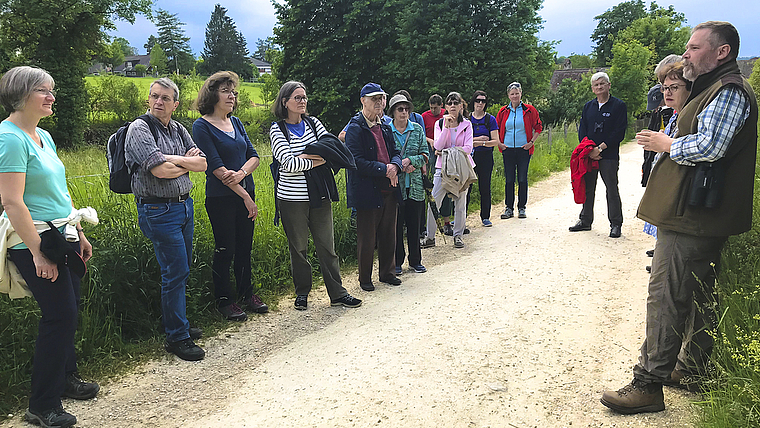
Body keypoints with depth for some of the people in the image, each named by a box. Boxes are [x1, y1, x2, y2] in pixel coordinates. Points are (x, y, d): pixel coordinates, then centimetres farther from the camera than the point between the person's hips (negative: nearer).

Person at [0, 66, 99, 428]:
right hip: (35, 242, -9)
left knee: (67, 312, 16)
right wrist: (38, 253, -22)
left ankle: (67, 378, 35)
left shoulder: (43, 137, 13)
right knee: (61, 316, -6)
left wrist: (79, 234, 21)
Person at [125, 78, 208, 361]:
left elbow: (203, 164, 5)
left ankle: (177, 322, 31)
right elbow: (160, 170, -20)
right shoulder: (139, 129, -9)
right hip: (159, 210, -7)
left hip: (184, 205, 7)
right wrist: (187, 162, -3)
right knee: (175, 272, -5)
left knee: (182, 270, 15)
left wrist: (174, 159, -11)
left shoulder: (178, 129, 13)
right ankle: (177, 338, 6)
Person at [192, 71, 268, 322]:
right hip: (221, 197, -6)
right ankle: (224, 301, 16)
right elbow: (216, 166, -14)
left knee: (245, 246, 13)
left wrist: (242, 172, -16)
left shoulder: (236, 122, 13)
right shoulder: (202, 126, -8)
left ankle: (246, 293, 28)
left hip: (246, 193, 6)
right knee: (225, 249, 1)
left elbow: (254, 156, 7)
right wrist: (245, 196, -15)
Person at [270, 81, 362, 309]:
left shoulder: (313, 123, 9)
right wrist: (318, 160, -10)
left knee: (327, 245, 5)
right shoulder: (277, 129, -3)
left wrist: (307, 156, -12)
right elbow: (289, 163, -15)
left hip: (320, 195, 3)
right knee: (298, 247, 7)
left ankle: (337, 293, 12)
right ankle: (302, 293, 22)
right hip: (292, 198, -3)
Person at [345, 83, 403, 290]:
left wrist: (394, 166, -8)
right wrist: (384, 170, -18)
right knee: (367, 237, 4)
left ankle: (387, 272, 31)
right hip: (367, 191, -7)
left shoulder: (384, 126, 12)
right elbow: (358, 162, -17)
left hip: (388, 189, 7)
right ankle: (365, 278, 19)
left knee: (389, 234, 15)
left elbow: (395, 152, 15)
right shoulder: (355, 128, -11)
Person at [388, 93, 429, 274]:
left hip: (415, 185, 2)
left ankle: (415, 261, 22)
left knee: (414, 224, 9)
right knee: (396, 224, 3)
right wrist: (401, 166, -14)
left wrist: (410, 160, -13)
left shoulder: (417, 129, 7)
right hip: (394, 184, -2)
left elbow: (425, 156, 5)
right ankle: (396, 262, 16)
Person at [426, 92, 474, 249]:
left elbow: (468, 148, -6)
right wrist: (446, 127, -17)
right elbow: (437, 146, -9)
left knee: (460, 203, 4)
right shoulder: (439, 123, 5)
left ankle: (458, 235, 17)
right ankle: (430, 236, 6)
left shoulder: (467, 125, 4)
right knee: (433, 202, -5)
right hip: (443, 167, 0)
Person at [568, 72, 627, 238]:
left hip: (609, 156, -4)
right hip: (589, 155, 5)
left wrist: (600, 148, -14)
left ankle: (616, 224, 8)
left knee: (612, 190, -1)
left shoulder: (619, 106, -2)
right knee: (587, 188, 10)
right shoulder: (588, 106, 13)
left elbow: (619, 133, -9)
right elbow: (582, 131, 9)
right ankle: (585, 221, 21)